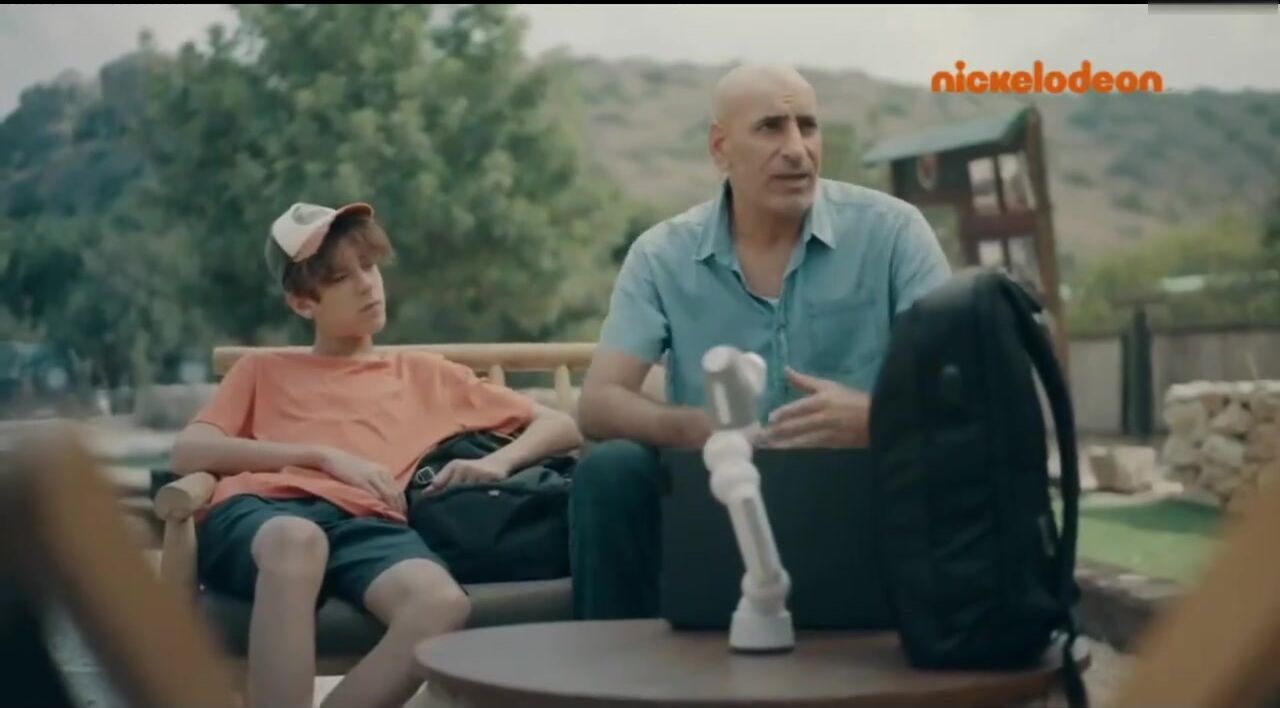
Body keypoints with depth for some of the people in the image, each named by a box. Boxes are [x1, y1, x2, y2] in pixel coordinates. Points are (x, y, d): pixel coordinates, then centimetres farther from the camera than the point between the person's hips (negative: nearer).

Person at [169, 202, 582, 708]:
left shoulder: (426, 374, 33)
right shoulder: (263, 369, 30)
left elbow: (561, 426, 30)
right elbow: (188, 454, 12)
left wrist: (498, 463, 7)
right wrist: (324, 455, 1)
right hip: (260, 509, -1)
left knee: (441, 603, -36)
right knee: (296, 539, -41)